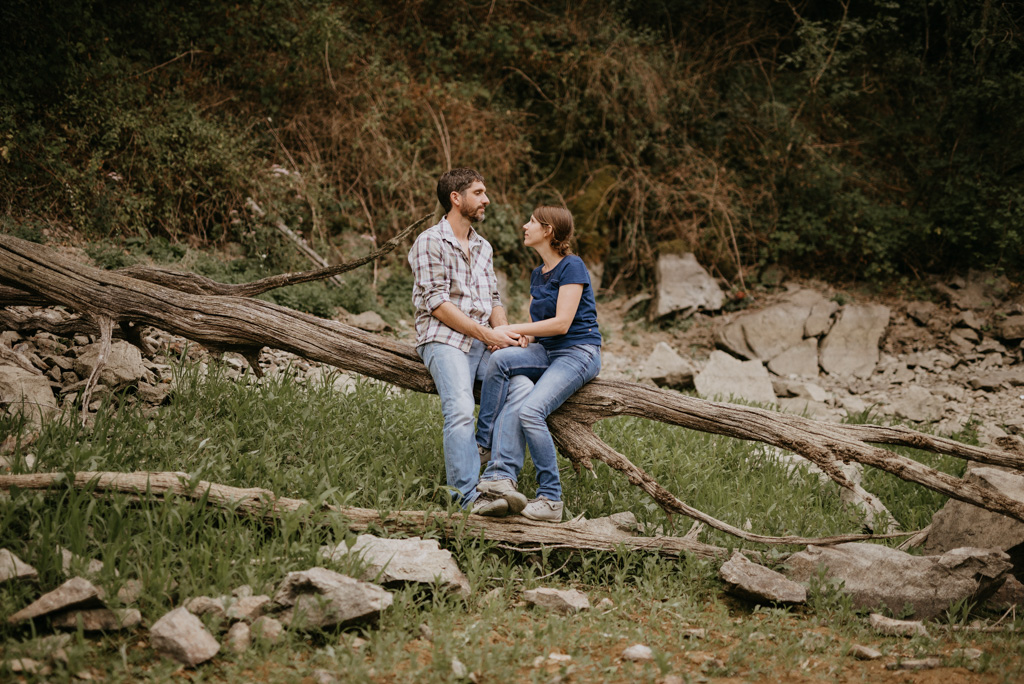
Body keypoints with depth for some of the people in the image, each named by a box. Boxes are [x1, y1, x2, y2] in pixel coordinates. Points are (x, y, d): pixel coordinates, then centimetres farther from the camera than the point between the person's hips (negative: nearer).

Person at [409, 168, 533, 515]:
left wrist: (501, 333, -1)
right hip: (445, 340, -6)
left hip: (484, 342, 6)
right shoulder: (430, 242, 0)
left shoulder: (482, 247, 23)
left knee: (523, 389, -21)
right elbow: (437, 303, -9)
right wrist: (486, 333, -13)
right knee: (461, 411, -29)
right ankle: (469, 496, -34)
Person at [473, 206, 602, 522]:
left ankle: (551, 499, -17)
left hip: (578, 352, -8)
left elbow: (561, 323, -18)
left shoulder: (571, 267, -10)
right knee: (501, 359, -22)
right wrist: (524, 338, -4)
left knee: (530, 410, -28)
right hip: (546, 351, 8)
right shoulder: (537, 273, 17)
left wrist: (511, 329, -14)